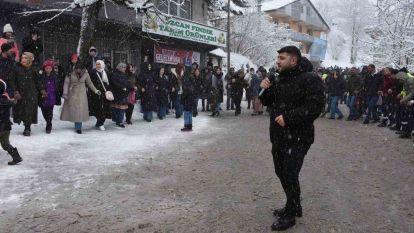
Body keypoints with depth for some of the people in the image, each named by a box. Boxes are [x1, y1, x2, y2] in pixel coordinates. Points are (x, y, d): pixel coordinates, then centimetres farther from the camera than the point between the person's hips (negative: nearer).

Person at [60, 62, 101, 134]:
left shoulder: (85, 74, -2)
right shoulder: (70, 73, -8)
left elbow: (89, 83, 10)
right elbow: (66, 83, -7)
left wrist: (96, 91, 12)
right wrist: (65, 93, -13)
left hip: (81, 94, 1)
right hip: (72, 94, 0)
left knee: (80, 110, -3)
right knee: (72, 109, 0)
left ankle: (78, 128, 2)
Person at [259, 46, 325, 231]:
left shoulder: (310, 79, -14)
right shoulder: (280, 79, 12)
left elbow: (315, 106, -23)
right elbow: (268, 102, 20)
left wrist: (288, 117, -26)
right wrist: (266, 90, -2)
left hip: (297, 138, -8)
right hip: (279, 136, 9)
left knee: (290, 176, -2)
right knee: (281, 172, 17)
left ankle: (290, 215, 16)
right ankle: (293, 207, 36)